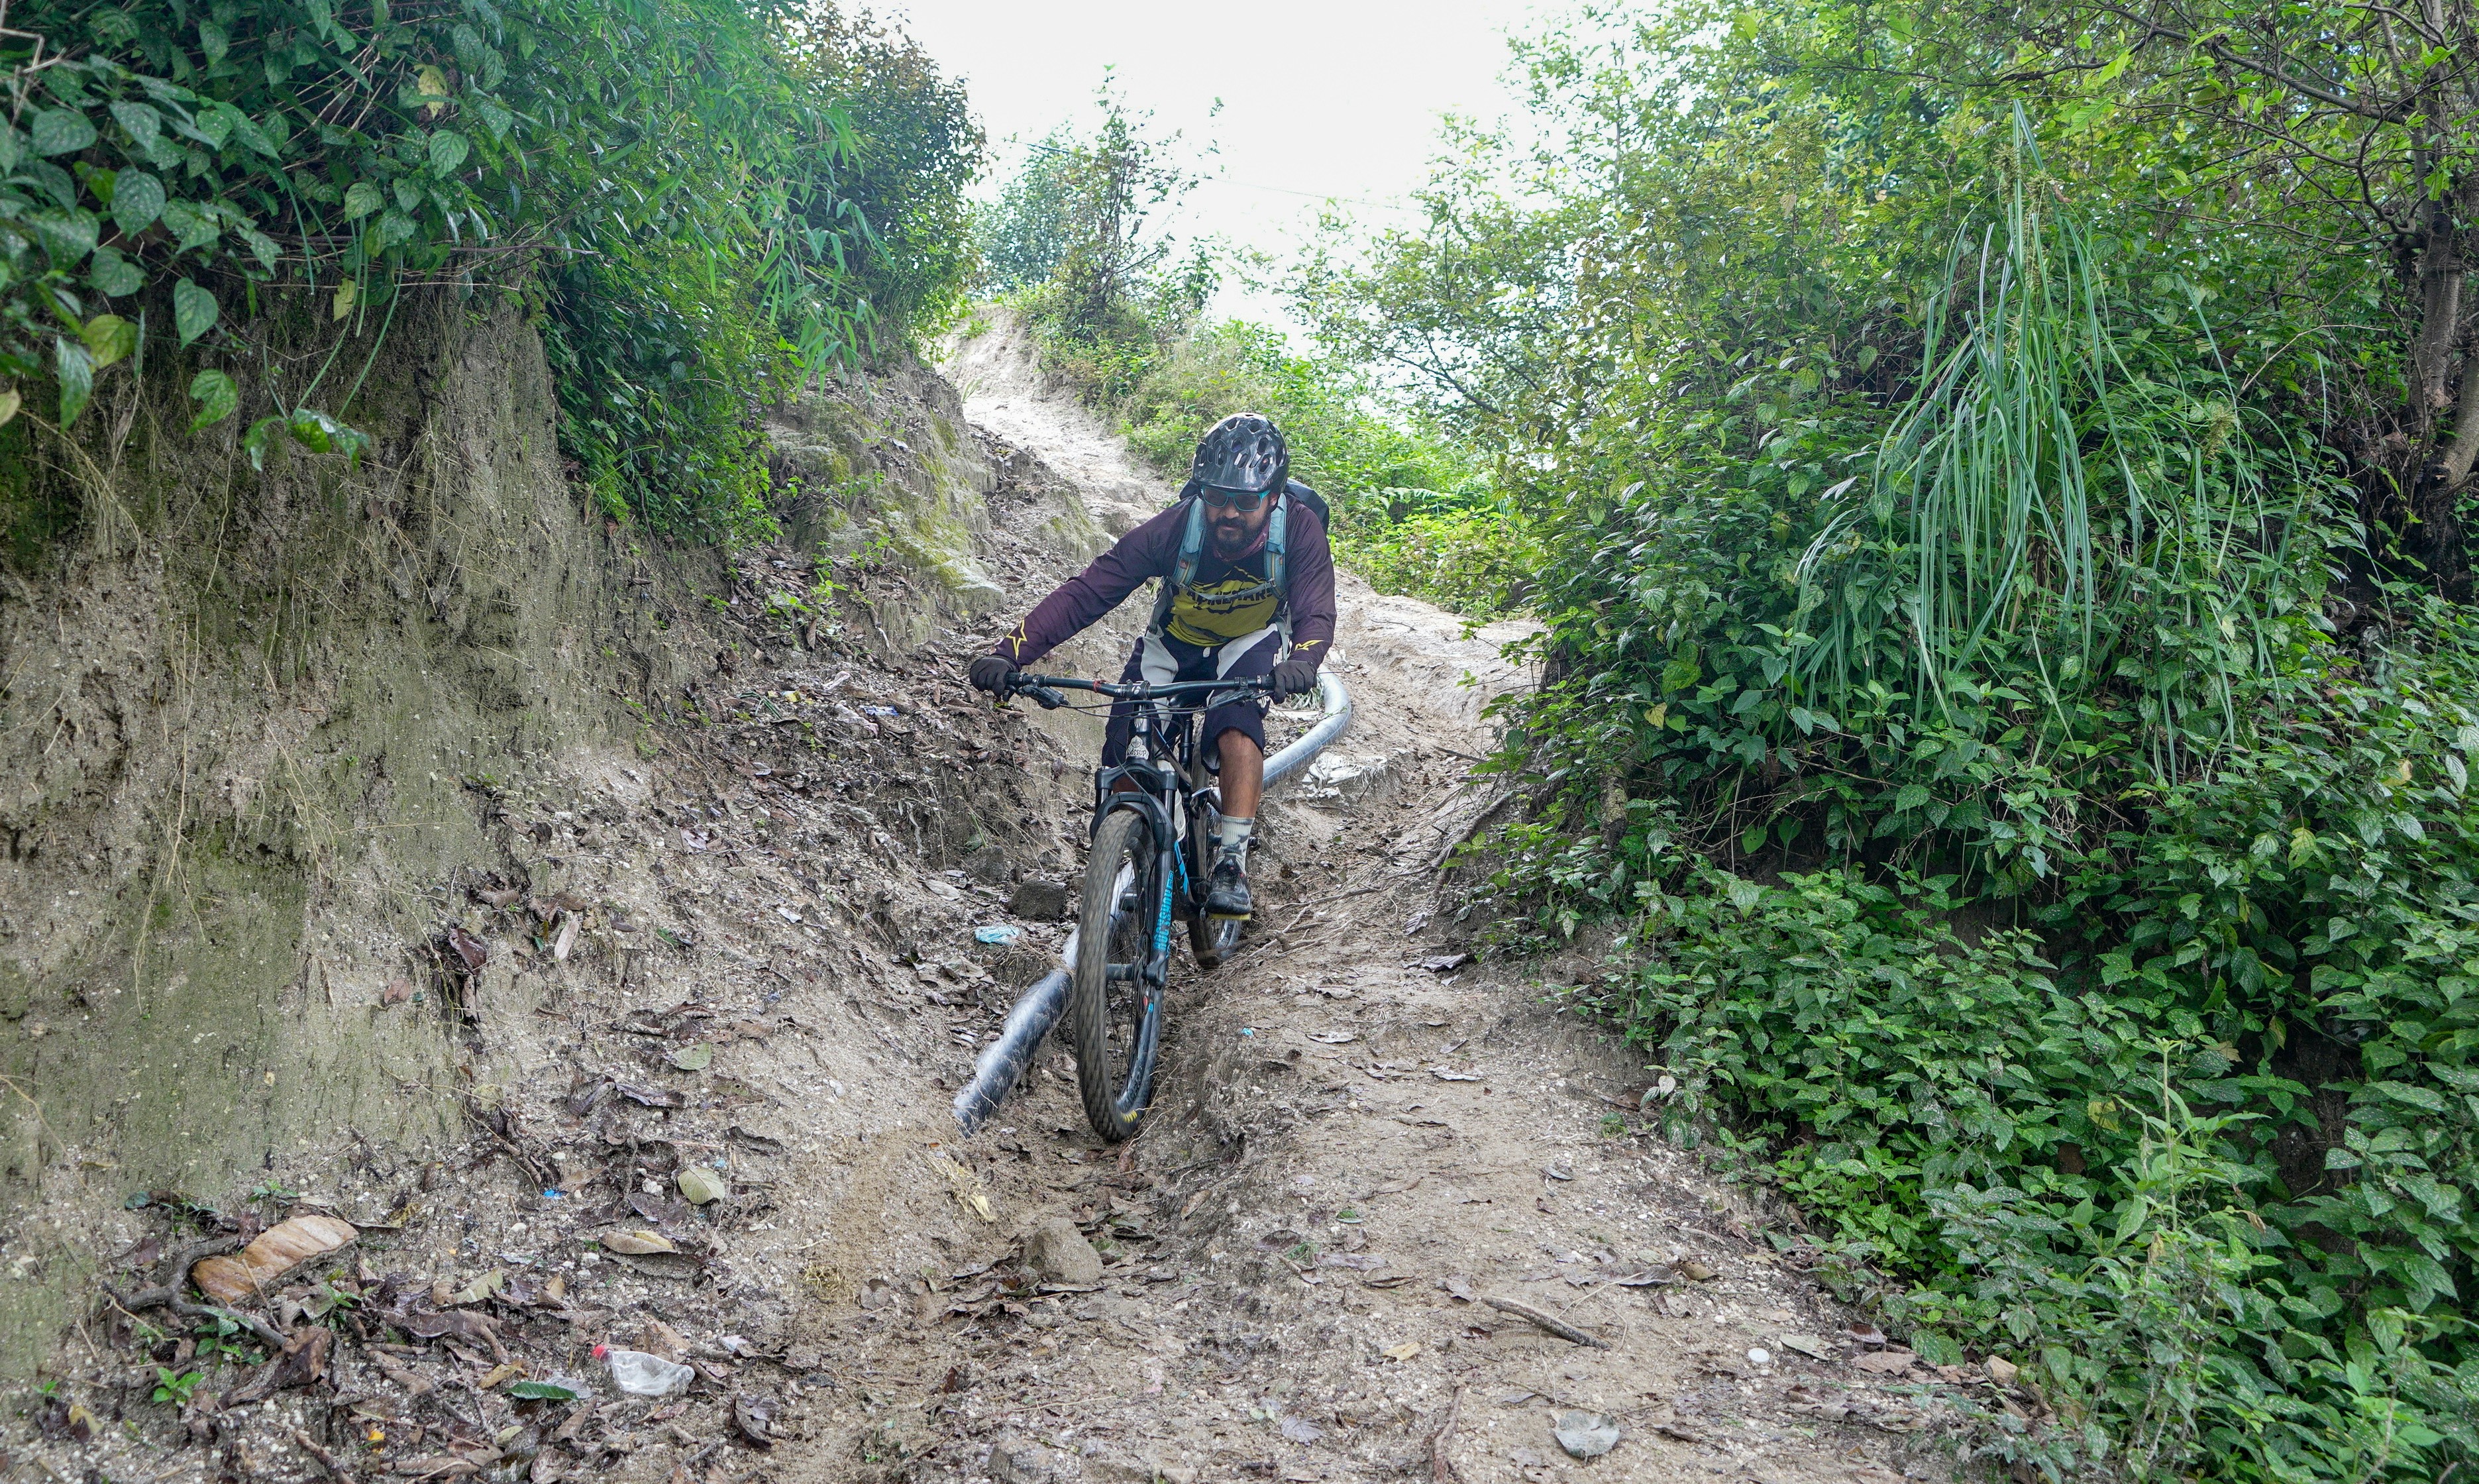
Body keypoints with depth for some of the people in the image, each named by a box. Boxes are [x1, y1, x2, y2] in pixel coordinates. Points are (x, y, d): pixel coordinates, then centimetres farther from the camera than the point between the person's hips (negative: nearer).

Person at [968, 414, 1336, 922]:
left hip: (1248, 644, -1)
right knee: (1124, 760, -13)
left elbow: (1316, 613, -36)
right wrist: (1010, 652, -45)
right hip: (1173, 645, 1)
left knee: (1238, 728, -32)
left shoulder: (1299, 529, -29)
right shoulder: (1177, 528, -30)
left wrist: (1301, 661, -61)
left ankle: (1232, 862, -25)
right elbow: (1086, 592, -33)